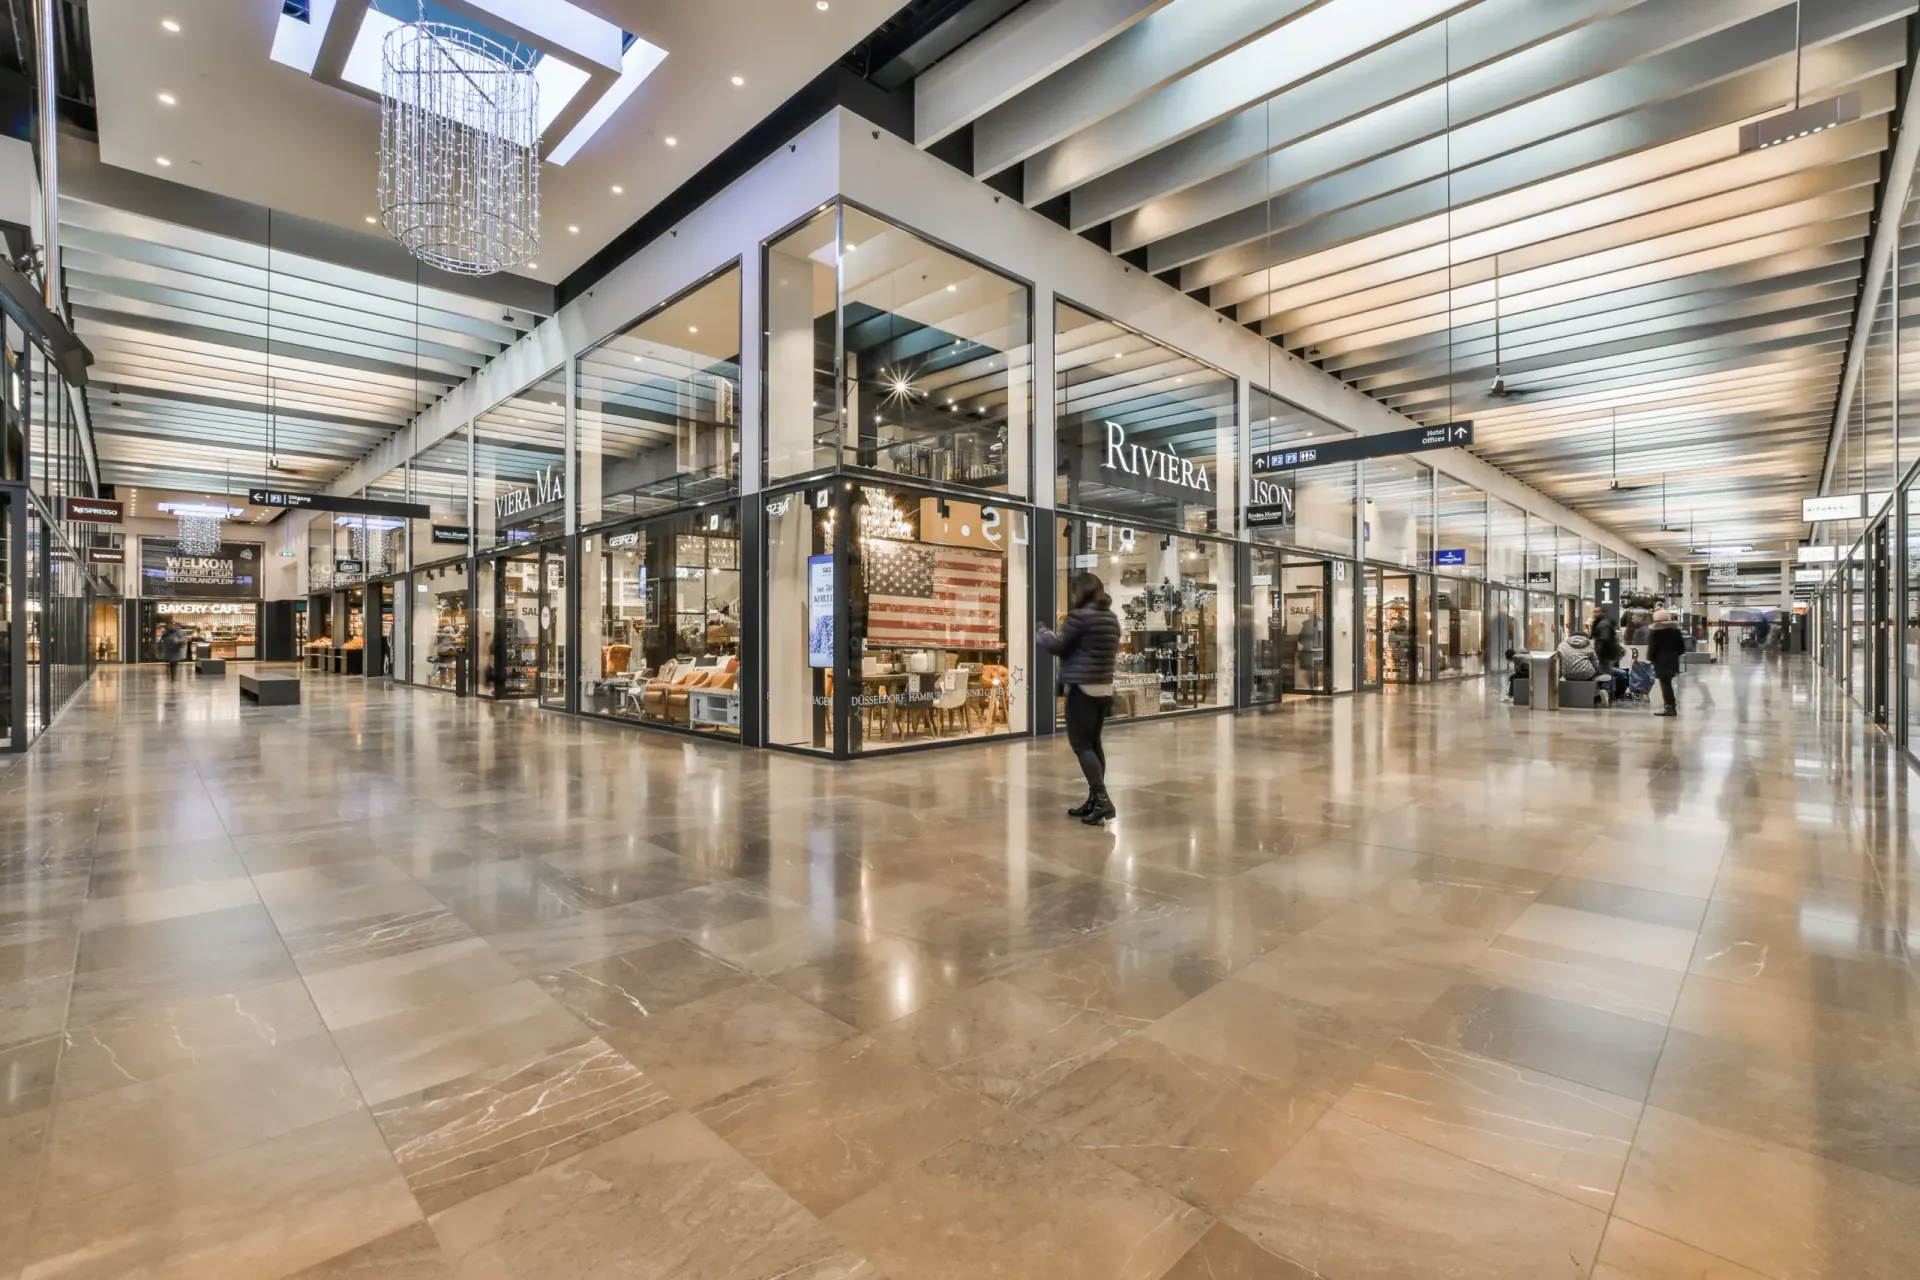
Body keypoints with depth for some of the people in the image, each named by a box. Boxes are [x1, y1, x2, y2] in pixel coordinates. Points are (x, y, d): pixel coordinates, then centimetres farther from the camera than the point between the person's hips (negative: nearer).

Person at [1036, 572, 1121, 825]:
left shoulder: (1080, 615, -14)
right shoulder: (1111, 618, 12)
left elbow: (1058, 645, -8)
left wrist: (1040, 634, 12)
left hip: (1083, 688, -8)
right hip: (1105, 687, 8)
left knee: (1081, 744, -5)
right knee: (1094, 743, 13)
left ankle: (1102, 799, -11)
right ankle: (1094, 799, 16)